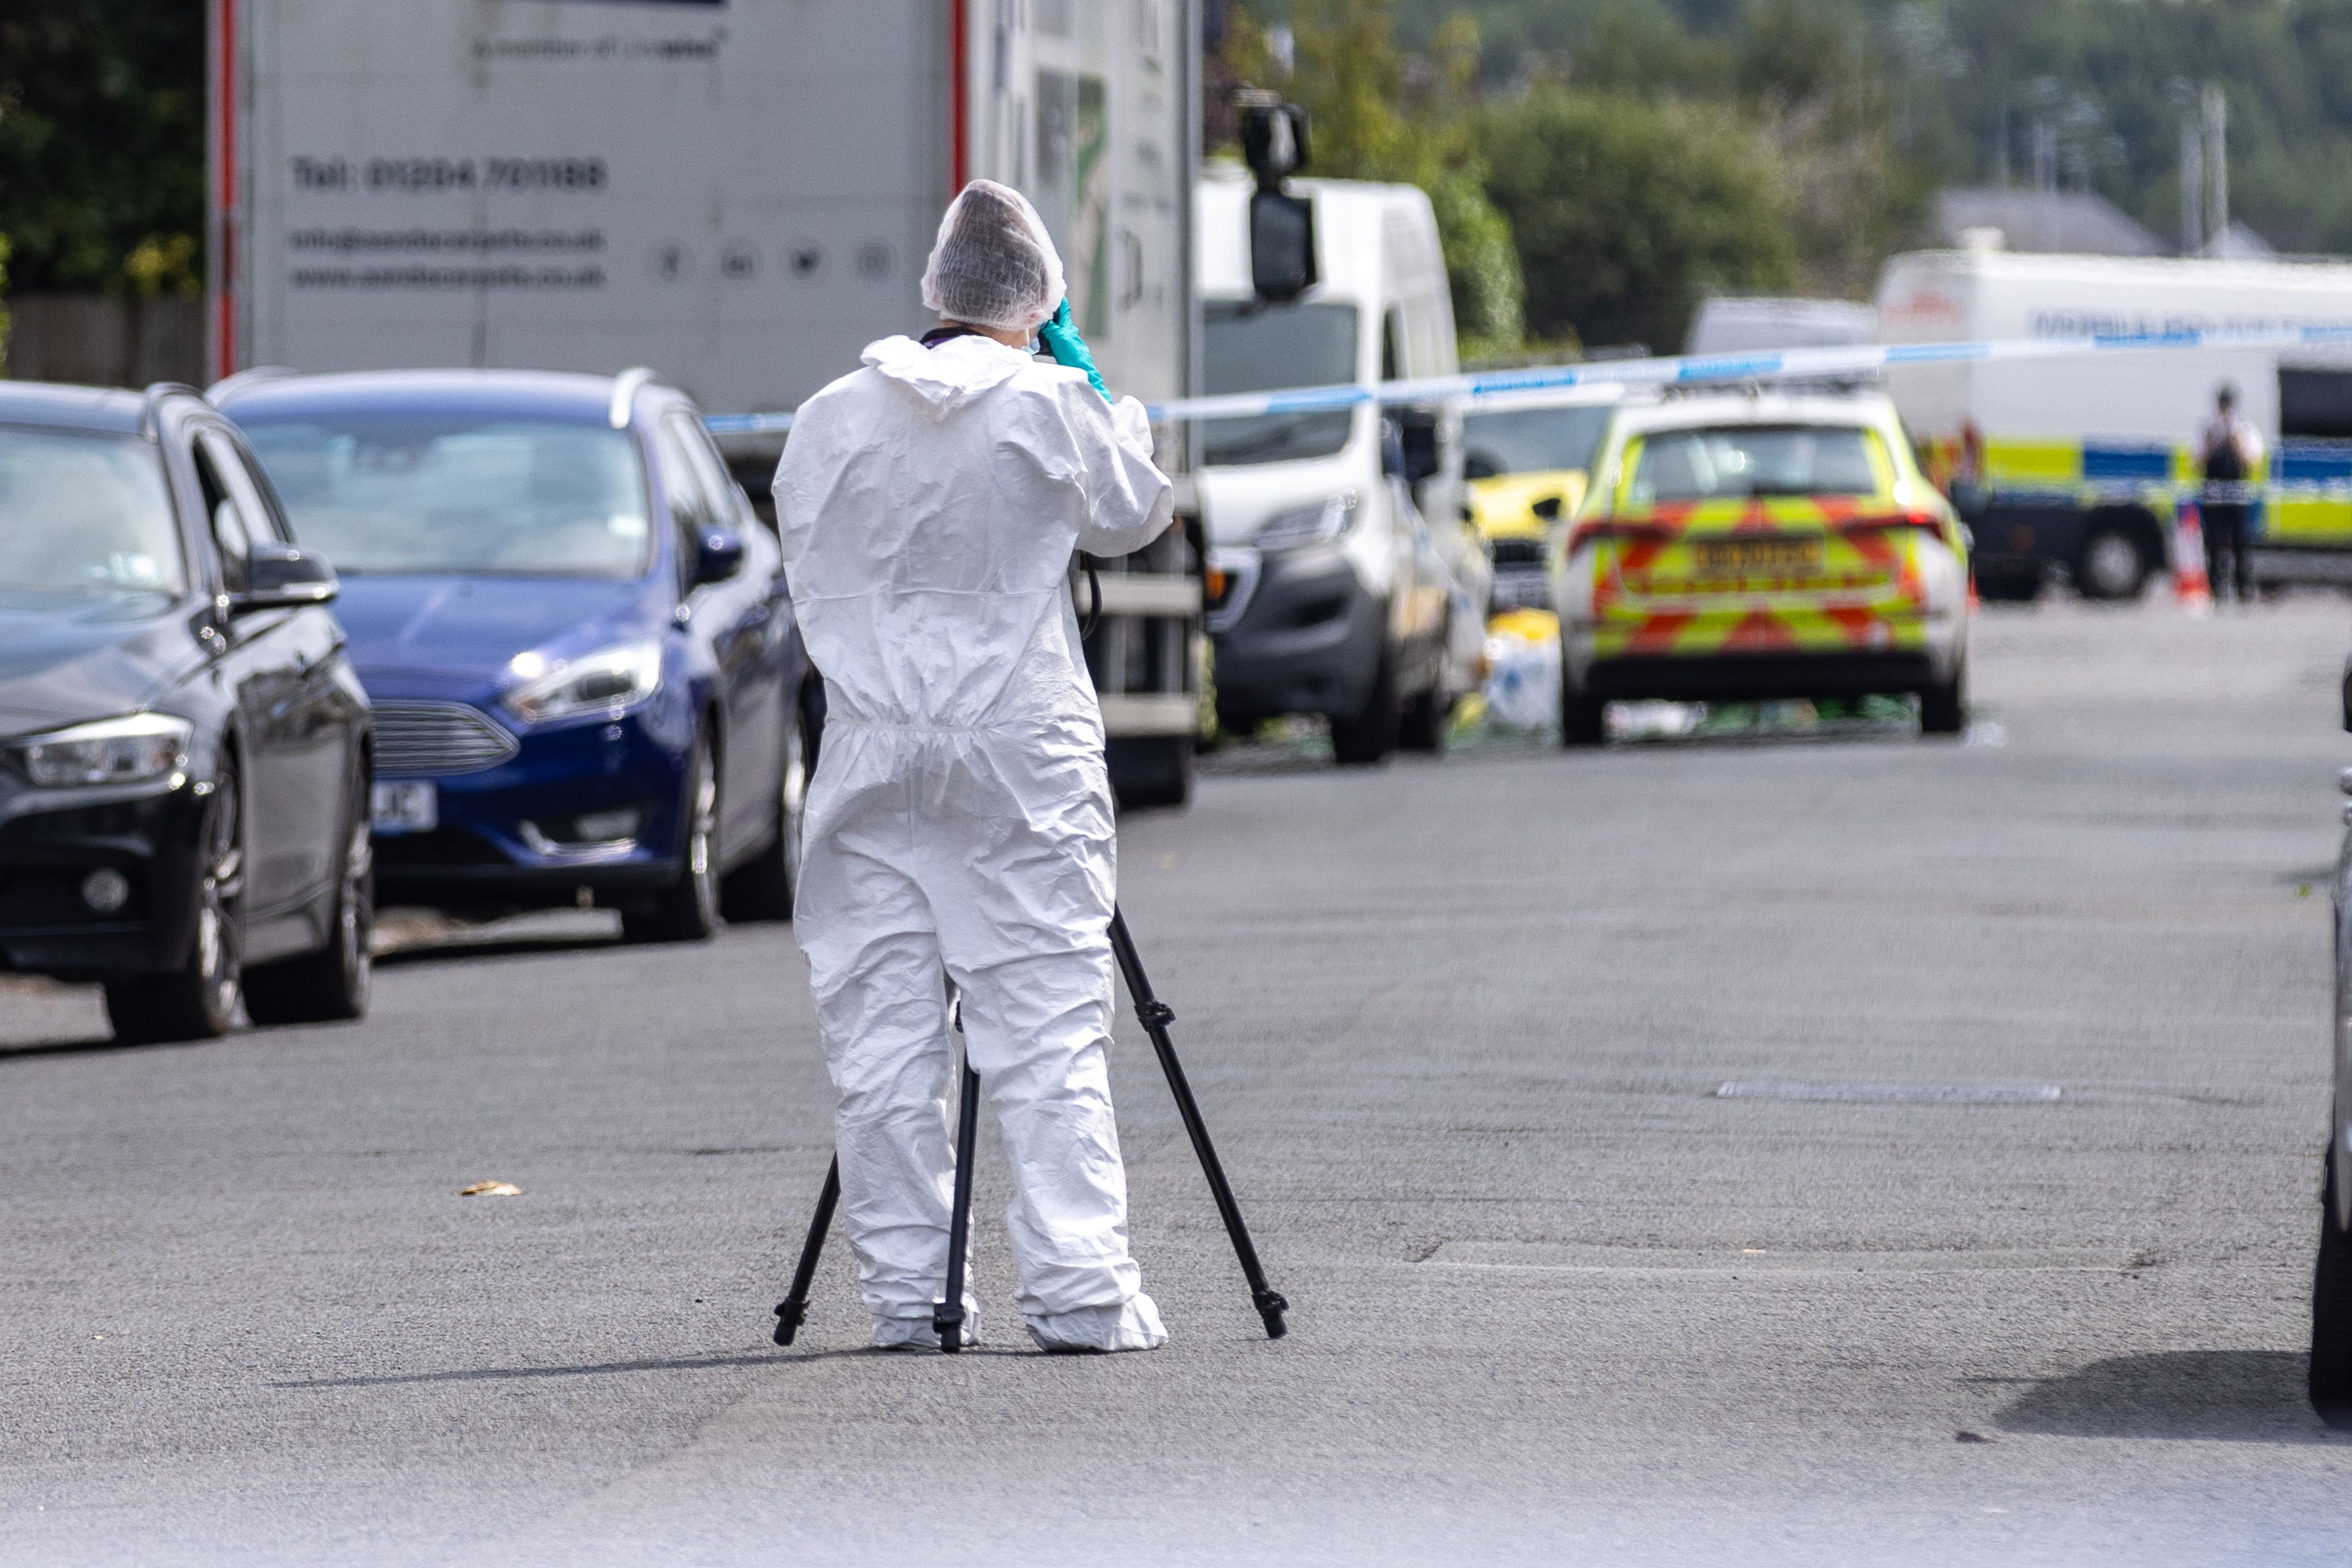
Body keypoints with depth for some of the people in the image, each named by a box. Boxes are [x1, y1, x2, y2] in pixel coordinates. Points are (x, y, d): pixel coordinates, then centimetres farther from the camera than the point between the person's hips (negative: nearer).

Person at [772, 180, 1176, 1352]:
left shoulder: (828, 421, 5)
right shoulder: (1051, 409, -5)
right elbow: (1134, 517, 11)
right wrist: (1106, 402, 22)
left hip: (869, 757, 3)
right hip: (1022, 751, -3)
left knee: (880, 1040, 5)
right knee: (1049, 1036, -3)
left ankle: (909, 1296, 5)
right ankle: (1078, 1289, -8)